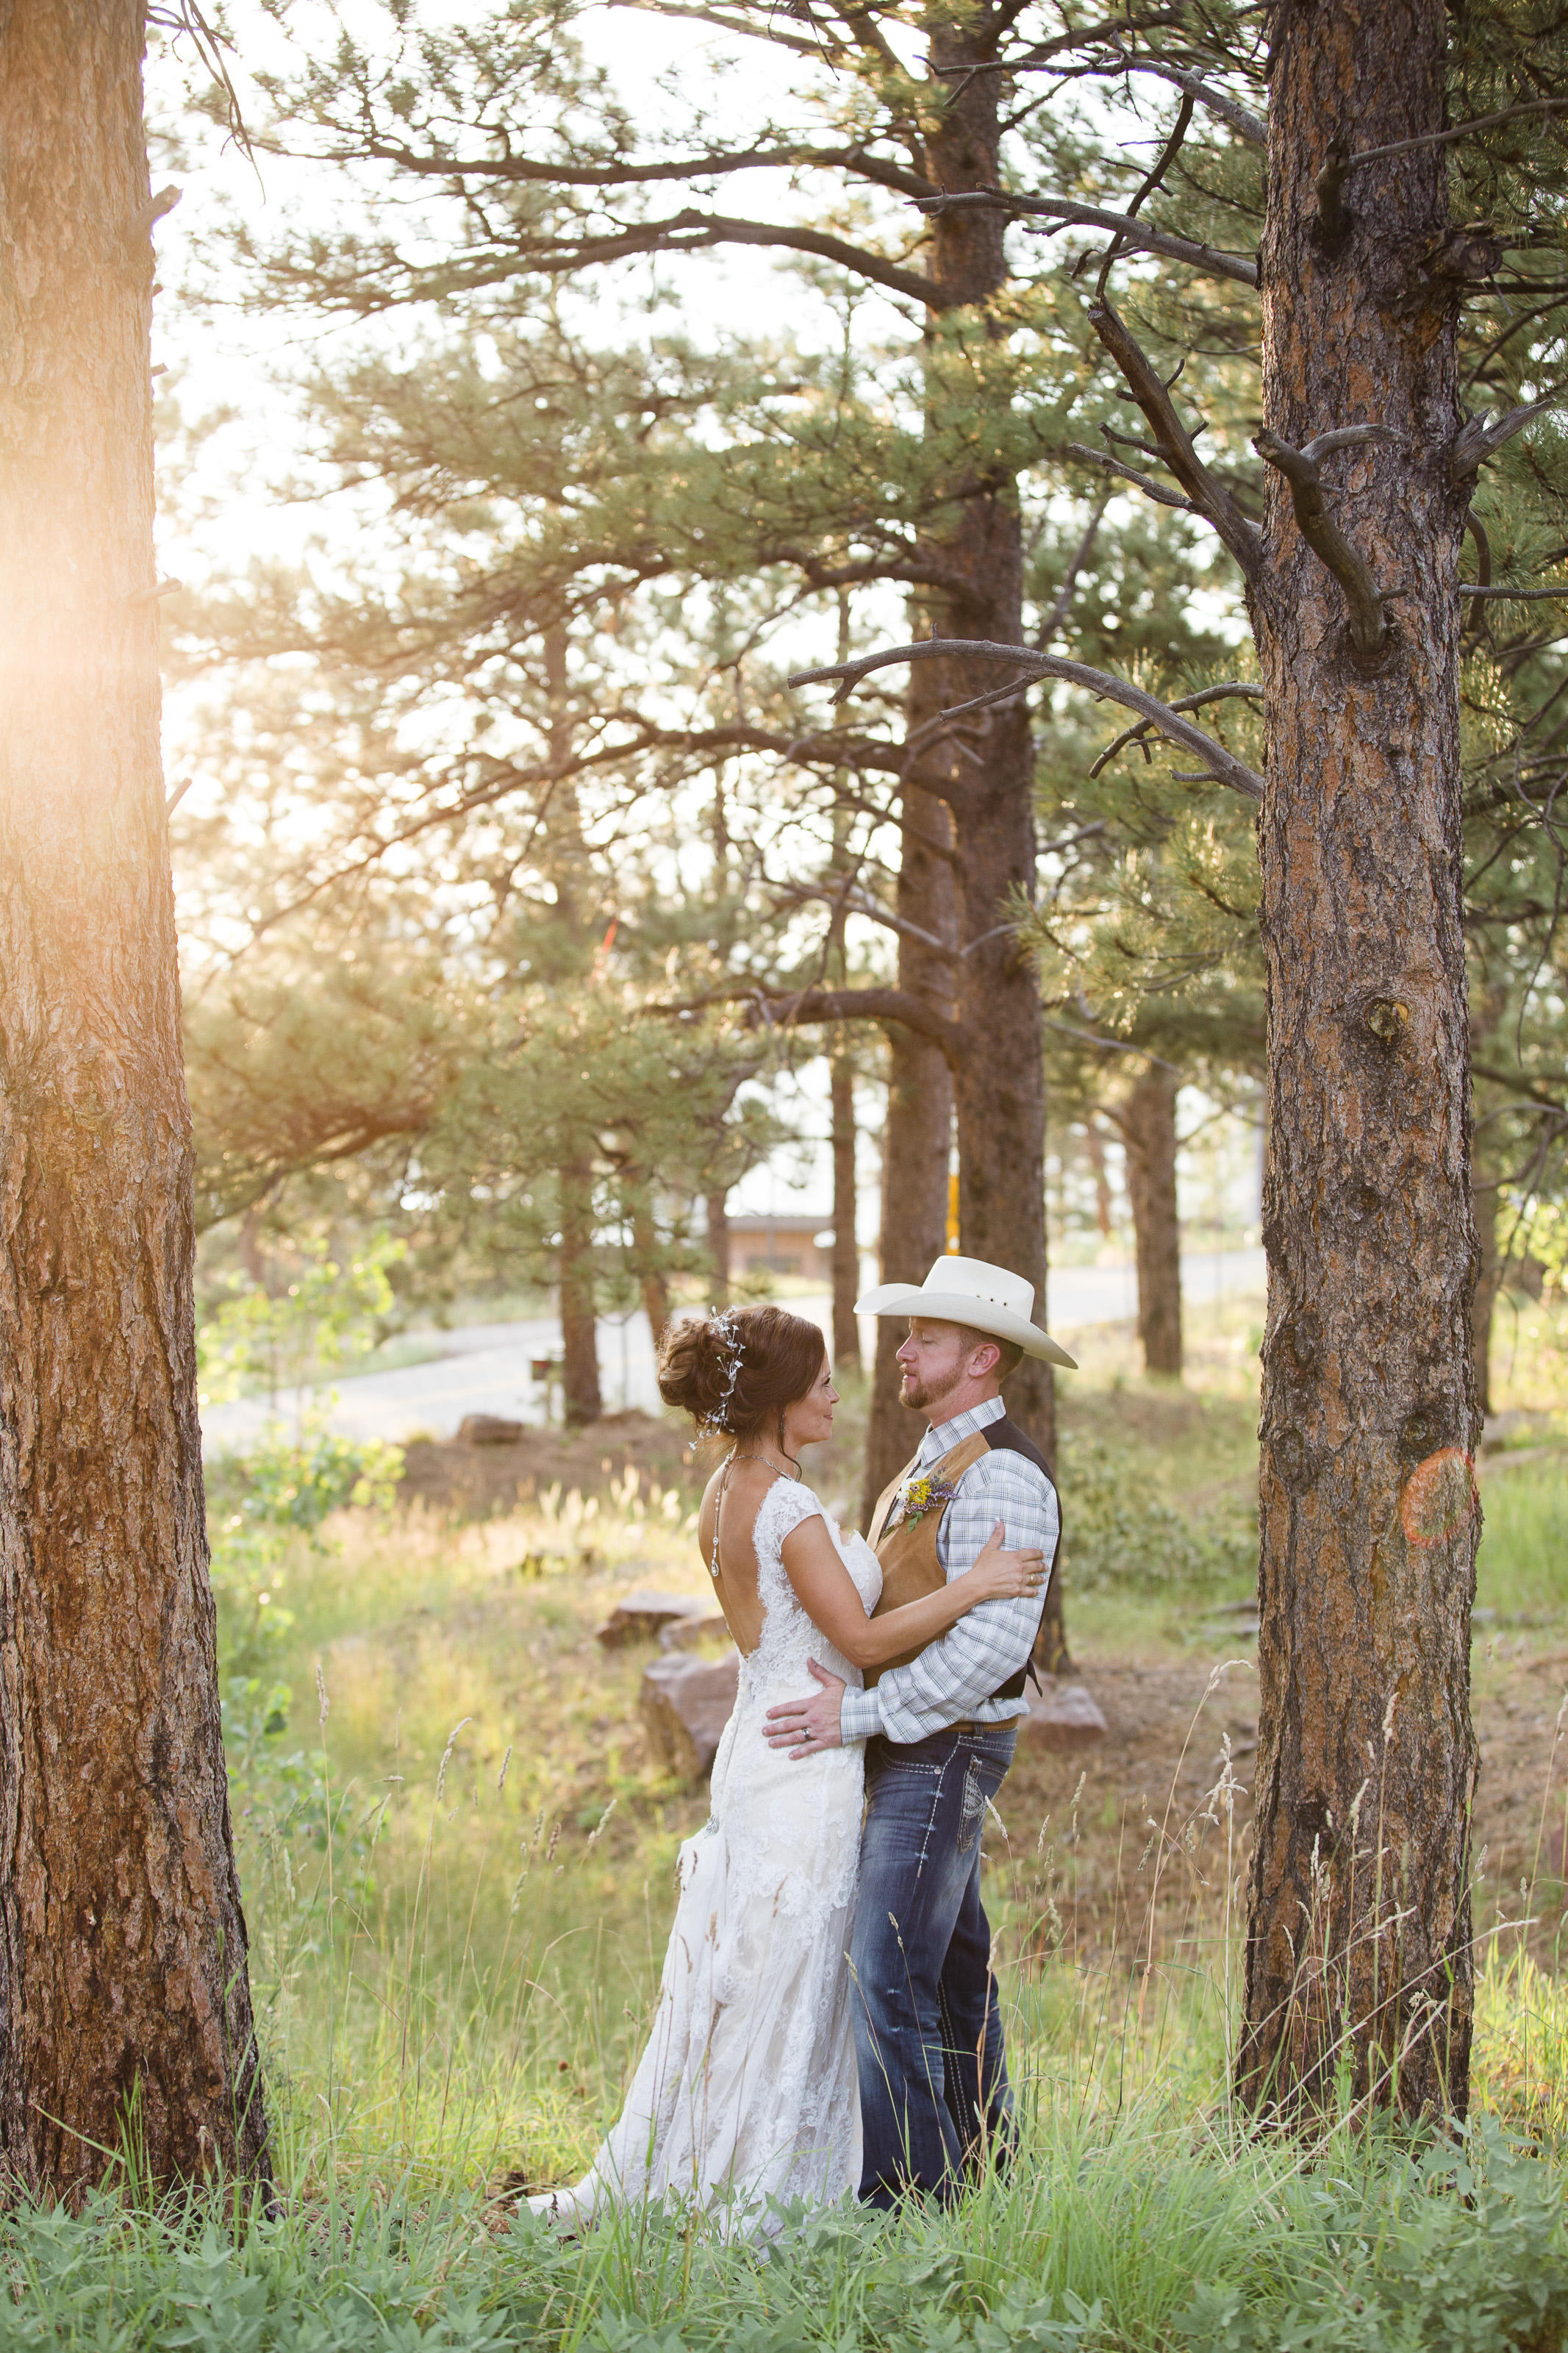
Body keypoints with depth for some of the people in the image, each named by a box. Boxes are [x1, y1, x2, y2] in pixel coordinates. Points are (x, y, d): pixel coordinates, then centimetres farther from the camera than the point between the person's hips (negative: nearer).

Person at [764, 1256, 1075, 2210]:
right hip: (914, 1749, 10)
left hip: (945, 1751, -10)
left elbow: (992, 1643, -25)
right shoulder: (933, 1465, 16)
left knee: (889, 1975, -12)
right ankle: (977, 2161, 24)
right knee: (953, 1967, 15)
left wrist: (861, 1713, -23)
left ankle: (907, 2186, -8)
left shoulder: (1002, 1474, -17)